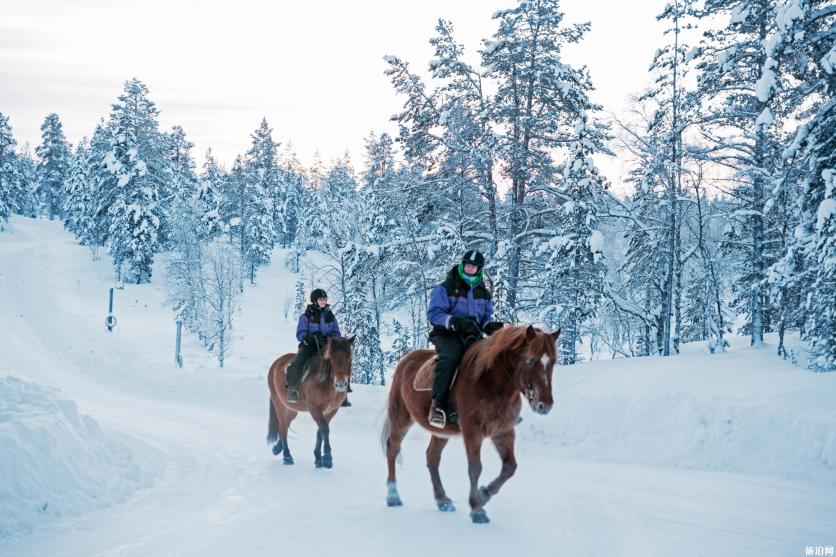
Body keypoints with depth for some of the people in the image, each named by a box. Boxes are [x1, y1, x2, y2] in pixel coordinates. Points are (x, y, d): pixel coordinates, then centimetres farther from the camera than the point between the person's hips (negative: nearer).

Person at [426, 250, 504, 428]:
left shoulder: (483, 293, 17)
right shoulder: (445, 288, 0)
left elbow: (486, 318, 22)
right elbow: (433, 314, -8)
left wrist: (490, 326, -4)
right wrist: (455, 322, -24)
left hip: (472, 338, 5)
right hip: (447, 336, -5)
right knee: (450, 357, -37)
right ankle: (437, 404, -35)